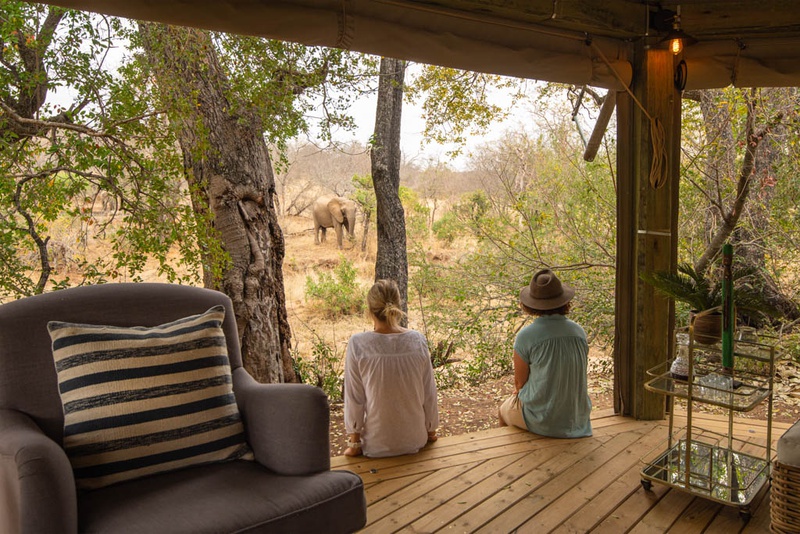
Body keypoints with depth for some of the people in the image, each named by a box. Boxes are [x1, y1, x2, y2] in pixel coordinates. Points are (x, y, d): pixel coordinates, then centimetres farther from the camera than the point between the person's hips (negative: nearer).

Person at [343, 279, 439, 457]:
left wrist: (354, 443, 3)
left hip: (378, 445, -2)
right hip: (415, 441, 2)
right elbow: (429, 393, -2)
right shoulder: (418, 340, -11)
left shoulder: (358, 344, -17)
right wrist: (431, 431, 14)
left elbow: (354, 398, -9)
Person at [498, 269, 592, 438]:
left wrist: (519, 390, 16)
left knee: (505, 409, 28)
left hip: (542, 420, -4)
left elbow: (520, 381, -10)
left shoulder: (526, 336, -21)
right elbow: (577, 376, 7)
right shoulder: (579, 332, -6)